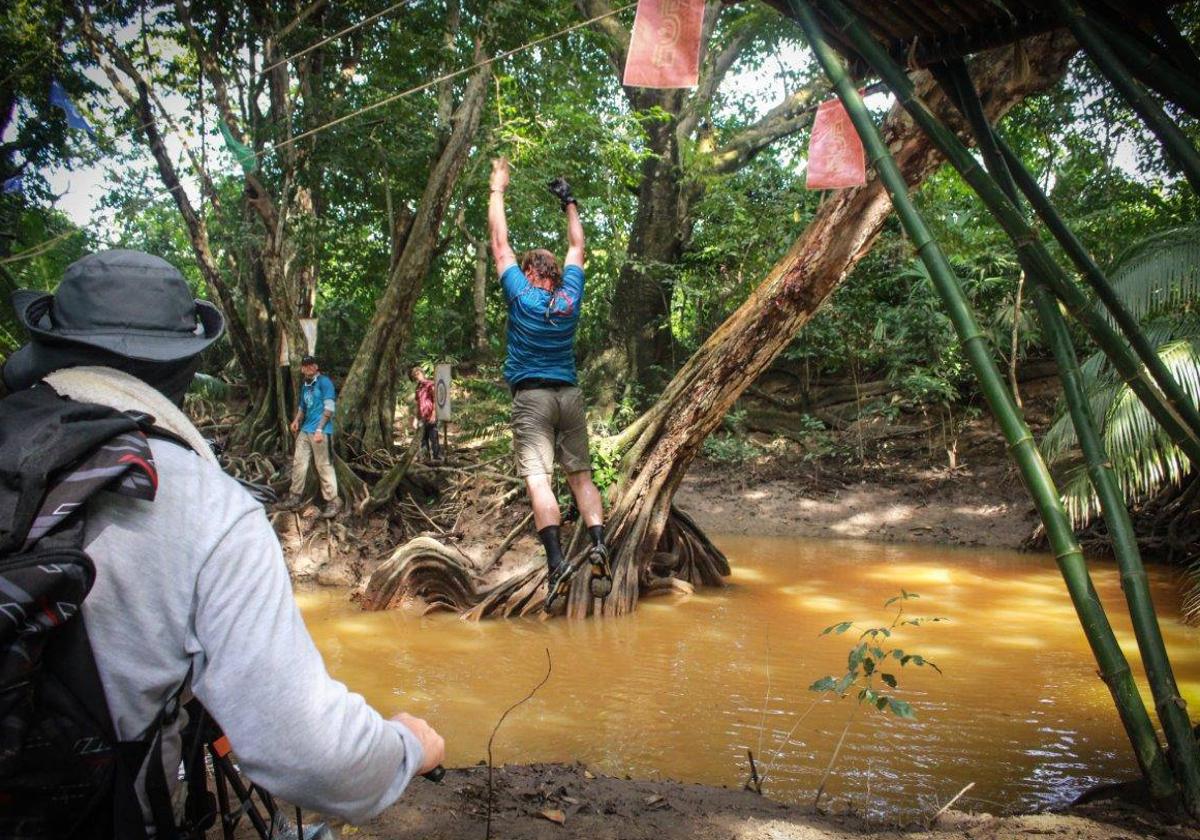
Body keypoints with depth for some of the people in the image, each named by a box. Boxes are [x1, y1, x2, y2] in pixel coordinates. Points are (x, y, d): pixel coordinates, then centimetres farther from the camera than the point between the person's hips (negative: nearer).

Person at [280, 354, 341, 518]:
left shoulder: (324, 382, -7)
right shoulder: (305, 385, 17)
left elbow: (329, 407, -13)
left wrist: (320, 429, -19)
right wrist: (296, 420, 9)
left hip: (320, 431, -8)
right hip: (305, 430, 8)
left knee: (324, 466, -6)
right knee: (299, 463, 10)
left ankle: (333, 502, 0)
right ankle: (295, 497, 20)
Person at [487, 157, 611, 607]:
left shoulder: (522, 297, -2)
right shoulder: (571, 297, 7)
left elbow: (499, 244, 5)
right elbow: (576, 248, 22)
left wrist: (498, 189, 13)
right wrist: (568, 202, 31)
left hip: (532, 397, -4)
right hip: (570, 395, 4)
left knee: (537, 476, -14)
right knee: (580, 474, 7)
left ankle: (556, 558, -27)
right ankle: (598, 542, -12)